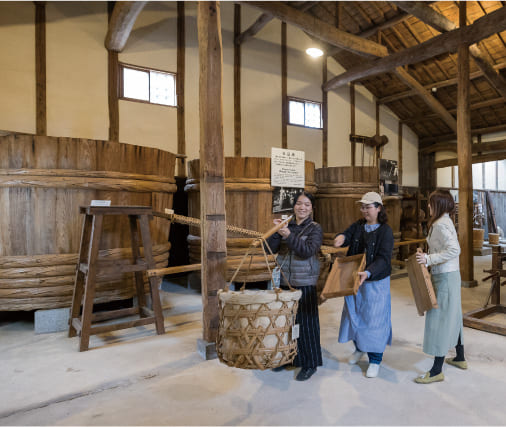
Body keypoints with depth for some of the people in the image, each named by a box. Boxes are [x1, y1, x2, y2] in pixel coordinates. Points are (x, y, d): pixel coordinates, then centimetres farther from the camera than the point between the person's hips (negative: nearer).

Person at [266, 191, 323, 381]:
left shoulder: (315, 228, -4)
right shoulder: (287, 225, 7)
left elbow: (307, 251, -18)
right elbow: (271, 248, 0)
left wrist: (289, 235, -27)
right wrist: (276, 232, -16)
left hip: (304, 283, -4)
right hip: (284, 281, 4)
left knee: (305, 322, 2)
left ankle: (310, 364, 19)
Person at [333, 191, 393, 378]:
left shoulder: (385, 231, -11)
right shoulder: (357, 226, 5)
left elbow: (383, 259, -19)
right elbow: (347, 235, -7)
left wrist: (368, 272, -35)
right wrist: (341, 237, -33)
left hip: (376, 282, -5)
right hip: (355, 280, 5)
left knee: (374, 319, 3)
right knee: (354, 314, 16)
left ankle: (375, 361, 20)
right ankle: (359, 348, 40)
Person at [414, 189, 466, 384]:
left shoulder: (440, 225, -18)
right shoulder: (445, 222, 13)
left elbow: (454, 250, -29)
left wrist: (429, 259, -29)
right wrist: (428, 257, 19)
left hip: (445, 277, -11)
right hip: (451, 275, 11)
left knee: (440, 319, -5)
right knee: (452, 316, 21)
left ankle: (436, 371, 2)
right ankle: (460, 358, 37)